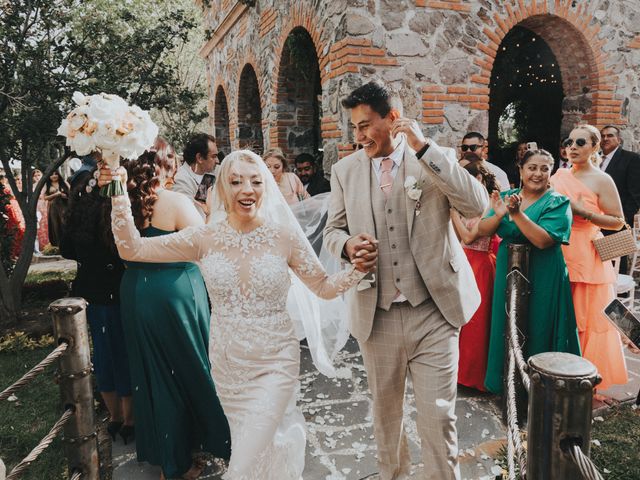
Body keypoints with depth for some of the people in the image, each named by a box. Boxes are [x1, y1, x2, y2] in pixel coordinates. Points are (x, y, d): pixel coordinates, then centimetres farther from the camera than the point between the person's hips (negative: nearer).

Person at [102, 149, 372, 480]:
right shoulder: (205, 238, -7)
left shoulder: (284, 235, -11)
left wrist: (356, 270, -20)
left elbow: (323, 287, -3)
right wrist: (119, 196, -18)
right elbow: (131, 249, -8)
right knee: (259, 447, 24)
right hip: (227, 366, 3)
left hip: (274, 365, -3)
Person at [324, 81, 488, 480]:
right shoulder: (345, 170, 5)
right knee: (385, 412, 19)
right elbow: (332, 231, 11)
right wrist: (347, 245, -14)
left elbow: (477, 206, -15)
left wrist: (423, 148, -19)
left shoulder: (436, 159, -1)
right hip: (375, 316, 3)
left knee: (438, 415, 2)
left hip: (433, 313, -2)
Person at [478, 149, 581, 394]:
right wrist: (499, 215, -23)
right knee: (507, 328, 12)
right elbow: (482, 230, -4)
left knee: (538, 329, 5)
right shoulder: (507, 196, 6)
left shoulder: (558, 203, -6)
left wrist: (517, 213, -27)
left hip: (542, 278, -4)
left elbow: (544, 240, -21)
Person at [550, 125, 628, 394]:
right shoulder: (560, 175, 10)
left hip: (586, 258, -5)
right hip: (559, 255, 5)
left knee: (586, 319, 2)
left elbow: (618, 222, -8)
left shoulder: (601, 180, -6)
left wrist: (584, 212, -18)